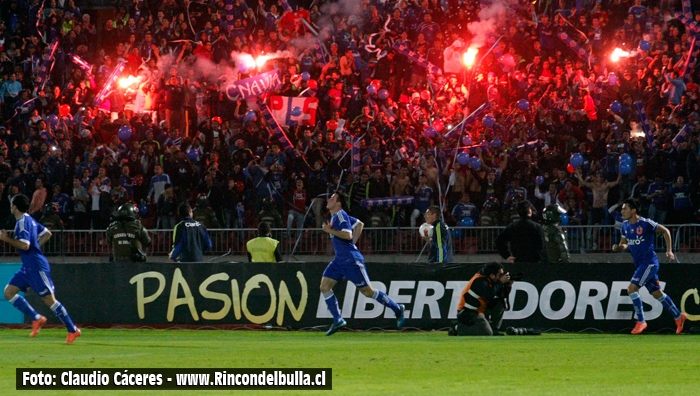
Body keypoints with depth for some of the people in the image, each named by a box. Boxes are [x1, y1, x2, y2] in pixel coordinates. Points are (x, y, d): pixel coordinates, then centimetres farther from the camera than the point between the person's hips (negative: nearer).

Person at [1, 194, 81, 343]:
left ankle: (73, 330, 1)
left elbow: (25, 245, -26)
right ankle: (36, 319, 5)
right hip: (28, 268, 10)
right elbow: (47, 233, 23)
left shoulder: (22, 223, -16)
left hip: (36, 267, -10)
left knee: (49, 300, -5)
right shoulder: (30, 220, 13)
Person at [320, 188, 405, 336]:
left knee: (367, 291, -2)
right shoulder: (334, 216, 14)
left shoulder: (341, 215, -14)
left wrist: (330, 230, -19)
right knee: (324, 286, -2)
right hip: (340, 260, 10)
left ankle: (397, 309, 12)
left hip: (351, 260, -10)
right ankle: (338, 320, 2)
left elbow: (348, 235, -25)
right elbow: (360, 224, 22)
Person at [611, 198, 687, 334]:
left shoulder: (645, 223, -15)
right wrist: (618, 247, -5)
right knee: (656, 293, 13)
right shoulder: (625, 225, 6)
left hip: (649, 262, -8)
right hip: (640, 263, 8)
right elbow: (624, 244, 18)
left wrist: (669, 251, -7)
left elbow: (665, 231, -5)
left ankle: (641, 321, -9)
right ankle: (678, 316, 26)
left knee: (632, 288, -17)